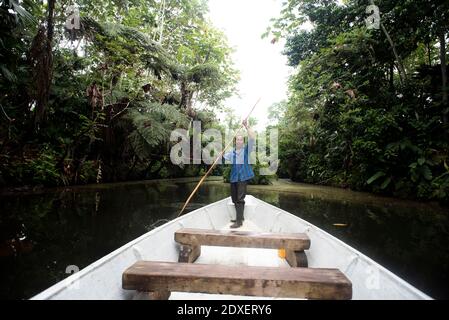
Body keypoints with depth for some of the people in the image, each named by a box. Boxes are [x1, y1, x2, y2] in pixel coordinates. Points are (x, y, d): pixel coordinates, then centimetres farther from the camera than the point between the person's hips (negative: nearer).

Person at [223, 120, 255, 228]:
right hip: (234, 177, 6)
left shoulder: (246, 149, 0)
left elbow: (252, 138, -13)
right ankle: (240, 216, 32)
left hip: (243, 177, -6)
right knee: (234, 198, 14)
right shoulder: (232, 152, 13)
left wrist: (246, 126, -16)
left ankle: (239, 221, -6)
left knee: (240, 198, -10)